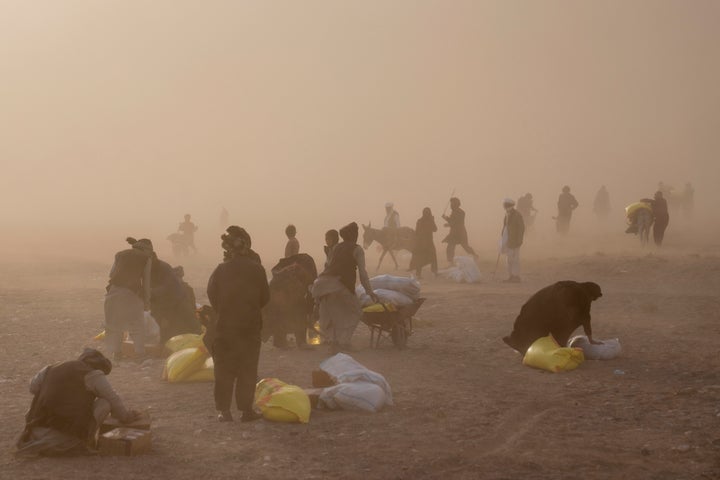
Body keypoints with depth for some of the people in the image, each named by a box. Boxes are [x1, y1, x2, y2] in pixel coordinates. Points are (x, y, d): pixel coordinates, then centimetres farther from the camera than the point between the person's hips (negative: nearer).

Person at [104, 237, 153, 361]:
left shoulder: (120, 254, 19)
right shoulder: (146, 258, 11)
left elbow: (111, 273, 13)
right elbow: (146, 281, 8)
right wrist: (147, 300, 13)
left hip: (114, 290, 3)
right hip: (131, 293, -3)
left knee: (114, 323, 17)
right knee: (137, 324, 13)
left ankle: (115, 352, 20)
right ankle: (139, 352, 16)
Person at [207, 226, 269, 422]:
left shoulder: (221, 270, -7)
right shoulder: (256, 269, -6)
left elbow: (212, 296, 1)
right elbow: (265, 297, 1)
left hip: (225, 325, 0)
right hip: (251, 326, 0)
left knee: (224, 369, 7)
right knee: (248, 369, 6)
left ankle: (224, 410, 5)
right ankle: (246, 409, 6)